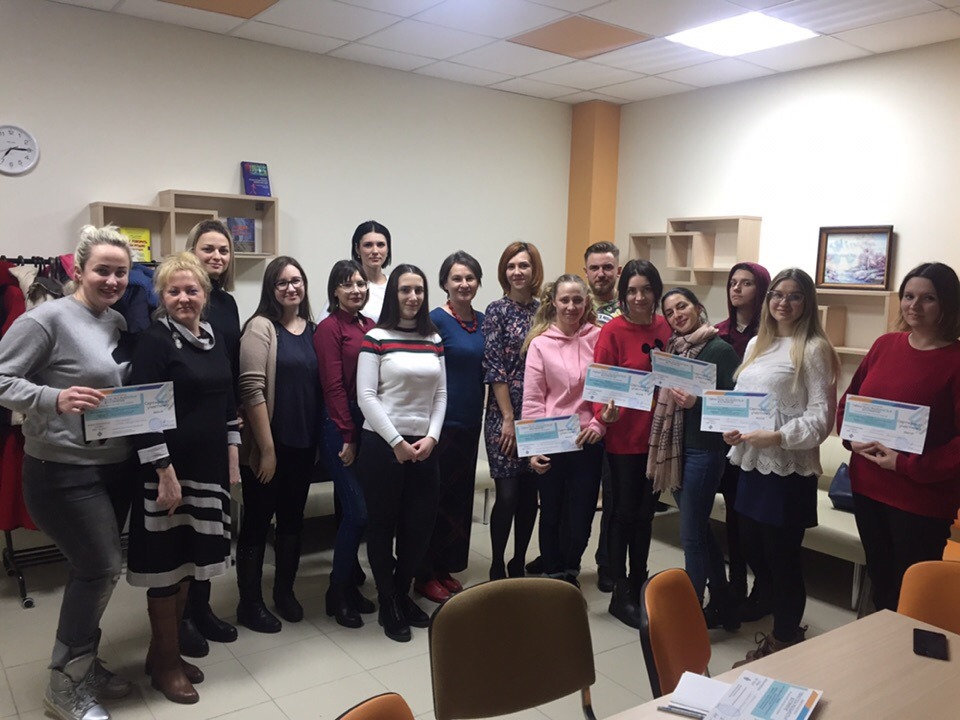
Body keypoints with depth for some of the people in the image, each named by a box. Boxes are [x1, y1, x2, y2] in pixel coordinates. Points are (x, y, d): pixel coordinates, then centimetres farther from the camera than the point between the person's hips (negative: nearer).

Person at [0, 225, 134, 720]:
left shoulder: (119, 323, 8)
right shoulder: (48, 318, -14)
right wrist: (54, 398, -32)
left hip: (115, 467, 7)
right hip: (64, 471, -7)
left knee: (92, 568, 16)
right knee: (102, 567, -4)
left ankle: (83, 664, 34)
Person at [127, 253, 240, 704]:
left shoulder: (214, 339, 9)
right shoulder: (155, 340, -11)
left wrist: (232, 456, 11)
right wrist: (165, 472, -20)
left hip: (208, 467, 7)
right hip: (167, 468, -7)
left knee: (189, 561, 15)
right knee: (165, 563, 5)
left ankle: (163, 651, 32)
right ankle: (165, 663, 22)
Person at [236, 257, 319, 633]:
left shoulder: (313, 329, 8)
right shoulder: (261, 326, -10)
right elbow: (252, 390, -16)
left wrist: (321, 438, 6)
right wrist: (267, 448, -18)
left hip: (304, 443, 6)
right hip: (267, 444, -6)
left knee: (293, 519, 17)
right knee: (257, 522, 6)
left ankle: (285, 592, 34)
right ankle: (249, 603, 21)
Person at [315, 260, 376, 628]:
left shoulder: (370, 326, 11)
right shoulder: (329, 328, -7)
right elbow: (334, 387, -11)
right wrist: (348, 436, -11)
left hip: (368, 425, 6)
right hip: (340, 426, -6)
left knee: (353, 511, 12)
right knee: (357, 511, -6)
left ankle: (348, 585, 26)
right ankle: (337, 594, 11)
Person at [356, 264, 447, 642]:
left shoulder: (434, 340, 9)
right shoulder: (376, 338, -6)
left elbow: (440, 395, 9)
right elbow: (366, 397, -10)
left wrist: (431, 437, -4)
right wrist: (396, 442, -13)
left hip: (423, 446, 5)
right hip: (382, 444, -5)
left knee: (422, 522, 10)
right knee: (383, 523, 6)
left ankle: (403, 593, 31)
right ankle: (387, 604, 22)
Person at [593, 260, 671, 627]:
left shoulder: (666, 328, 3)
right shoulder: (612, 331, -11)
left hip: (657, 434, 5)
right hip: (624, 436, -5)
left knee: (645, 513, 14)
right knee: (624, 512, 5)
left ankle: (638, 587, 29)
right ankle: (620, 594, 18)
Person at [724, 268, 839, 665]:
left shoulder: (814, 349, -9)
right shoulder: (756, 345, 12)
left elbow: (821, 416, -14)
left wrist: (778, 437, -23)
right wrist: (730, 427, -1)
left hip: (789, 468, -7)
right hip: (751, 463, 7)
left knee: (783, 557, 4)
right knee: (753, 550, 15)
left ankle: (783, 643, 25)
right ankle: (787, 626, 38)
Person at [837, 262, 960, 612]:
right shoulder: (884, 345, 4)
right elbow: (848, 399, 12)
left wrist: (909, 465, -20)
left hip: (922, 498, -5)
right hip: (867, 486, 5)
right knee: (879, 577, 20)